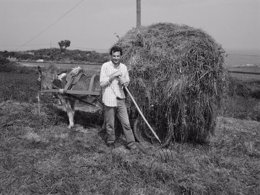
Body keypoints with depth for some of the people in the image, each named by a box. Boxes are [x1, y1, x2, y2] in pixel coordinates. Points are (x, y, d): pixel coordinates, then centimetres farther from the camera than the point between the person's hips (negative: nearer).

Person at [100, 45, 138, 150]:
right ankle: (110, 141, 27)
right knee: (110, 124, 7)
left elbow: (127, 81, 16)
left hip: (120, 98, 3)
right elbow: (102, 83, -9)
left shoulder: (123, 67, 7)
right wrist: (113, 76, -18)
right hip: (109, 99, -3)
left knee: (126, 122, 4)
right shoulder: (105, 66, -5)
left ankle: (131, 143, 14)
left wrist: (124, 82, -7)